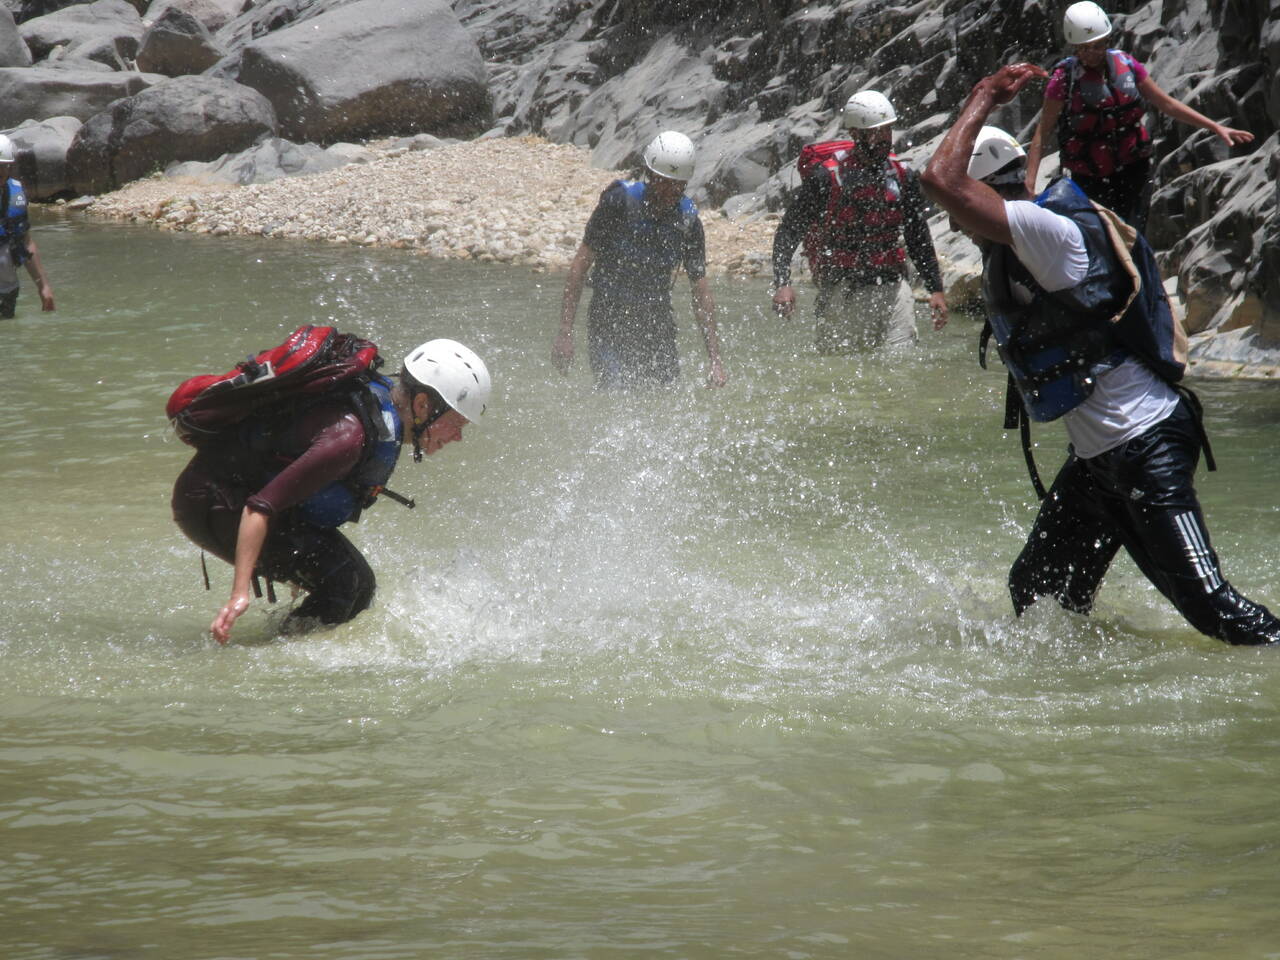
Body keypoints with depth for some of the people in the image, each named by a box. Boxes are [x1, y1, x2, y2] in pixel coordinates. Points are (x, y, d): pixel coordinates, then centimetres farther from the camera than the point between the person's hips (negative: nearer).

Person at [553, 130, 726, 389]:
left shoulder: (688, 220, 0)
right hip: (610, 326, -4)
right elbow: (581, 263, -9)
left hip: (658, 328, 4)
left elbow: (701, 289, 6)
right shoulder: (618, 202, -12)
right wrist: (565, 331, -14)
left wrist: (715, 360, 2)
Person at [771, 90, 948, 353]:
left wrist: (936, 289, 12)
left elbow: (919, 240, 19)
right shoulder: (826, 177, -6)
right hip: (843, 292, -4)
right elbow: (787, 233, -3)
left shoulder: (904, 178, 9)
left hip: (893, 289, 4)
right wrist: (782, 284, -14)